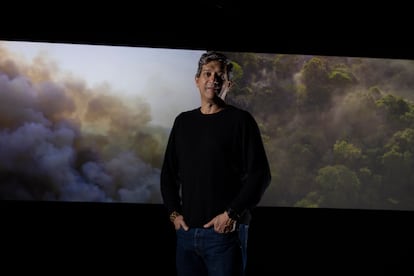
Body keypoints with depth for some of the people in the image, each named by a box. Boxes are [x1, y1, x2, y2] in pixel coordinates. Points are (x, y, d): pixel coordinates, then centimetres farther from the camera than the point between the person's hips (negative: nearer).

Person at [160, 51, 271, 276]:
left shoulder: (240, 120, -1)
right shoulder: (183, 122, 13)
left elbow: (260, 174, -7)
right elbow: (169, 172, 18)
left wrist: (232, 215, -13)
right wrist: (173, 212, 6)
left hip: (225, 232, -5)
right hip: (186, 231, 5)